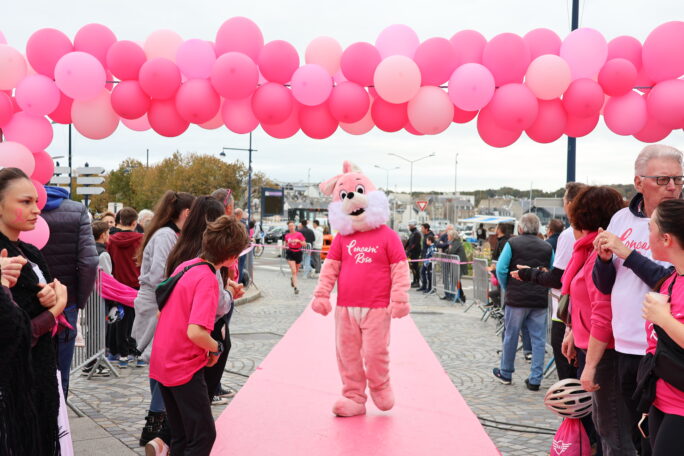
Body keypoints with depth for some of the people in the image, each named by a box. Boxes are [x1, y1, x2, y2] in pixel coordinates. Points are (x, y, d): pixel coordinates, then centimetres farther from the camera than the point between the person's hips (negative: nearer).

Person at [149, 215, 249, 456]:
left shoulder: (185, 266, 5)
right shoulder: (208, 280, -20)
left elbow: (161, 311, 15)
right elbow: (195, 332, -30)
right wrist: (216, 348, -11)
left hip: (162, 362, 9)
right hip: (185, 368, -9)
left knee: (182, 436, 18)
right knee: (204, 436, 0)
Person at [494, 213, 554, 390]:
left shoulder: (512, 243, -3)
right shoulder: (547, 247, 7)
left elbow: (501, 269, -9)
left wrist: (506, 288, 5)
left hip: (516, 298, -2)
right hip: (540, 301, 2)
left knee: (510, 336, 11)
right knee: (538, 339, 7)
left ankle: (505, 373, 24)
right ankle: (535, 379, 7)